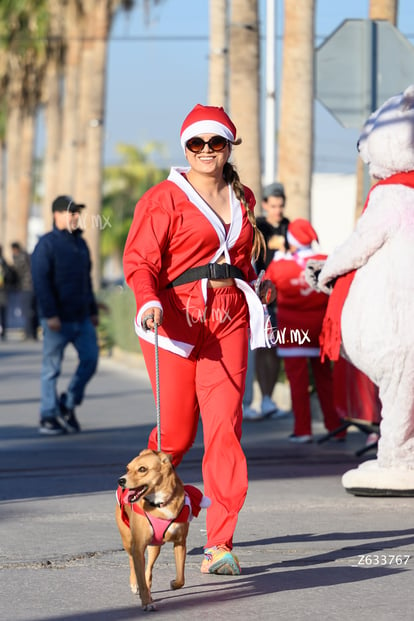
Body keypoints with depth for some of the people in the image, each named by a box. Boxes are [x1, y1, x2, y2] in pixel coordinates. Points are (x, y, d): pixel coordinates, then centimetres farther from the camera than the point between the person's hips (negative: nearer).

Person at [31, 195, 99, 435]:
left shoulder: (80, 244, 16)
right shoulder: (47, 244, -7)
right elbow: (41, 282, -13)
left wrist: (93, 310, 19)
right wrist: (50, 314, -19)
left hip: (82, 318, 7)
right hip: (58, 320, -7)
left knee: (90, 359, 1)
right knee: (52, 368, -1)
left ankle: (68, 406, 15)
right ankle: (48, 417, 6)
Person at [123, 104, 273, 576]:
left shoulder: (242, 199, 16)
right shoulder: (165, 199, -2)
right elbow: (139, 259, -9)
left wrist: (255, 303, 20)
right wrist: (149, 302, -25)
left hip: (229, 320, 4)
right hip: (176, 319, -4)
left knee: (226, 424, -9)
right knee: (177, 429, -1)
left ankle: (219, 545, -10)